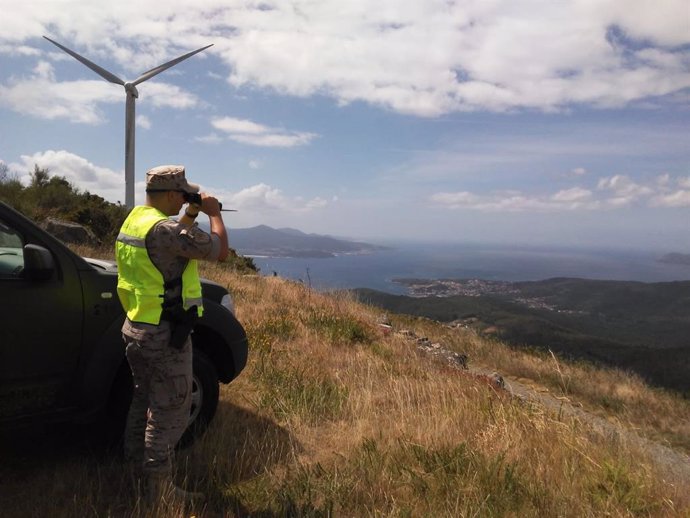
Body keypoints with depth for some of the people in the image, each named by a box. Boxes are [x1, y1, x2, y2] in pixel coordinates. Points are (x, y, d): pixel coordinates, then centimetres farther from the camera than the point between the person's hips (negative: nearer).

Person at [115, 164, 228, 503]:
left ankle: (136, 471, 37)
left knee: (144, 402, 22)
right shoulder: (165, 228, -24)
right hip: (165, 336, -10)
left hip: (136, 328, 10)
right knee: (169, 412, 3)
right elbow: (220, 251, -18)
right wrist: (213, 213, -4)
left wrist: (191, 216, 14)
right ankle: (159, 488, 15)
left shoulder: (134, 219, 7)